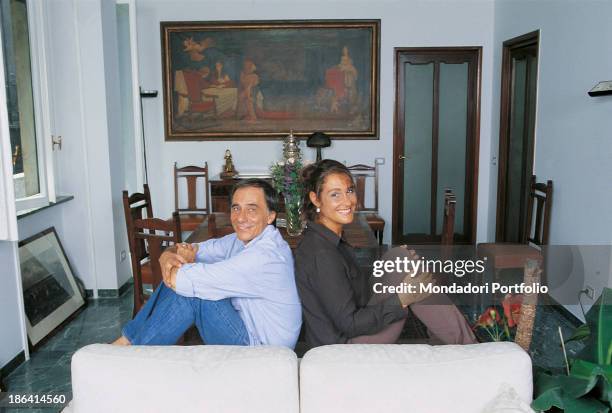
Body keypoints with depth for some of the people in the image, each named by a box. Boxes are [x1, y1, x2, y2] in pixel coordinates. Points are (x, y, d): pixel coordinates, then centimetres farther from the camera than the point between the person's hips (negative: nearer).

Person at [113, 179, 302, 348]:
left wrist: (185, 260, -6)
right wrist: (169, 256, -18)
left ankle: (126, 344, 0)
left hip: (259, 346, -9)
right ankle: (128, 338, 13)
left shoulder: (265, 255, -28)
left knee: (189, 289, -20)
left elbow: (178, 280, -30)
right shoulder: (244, 239, 3)